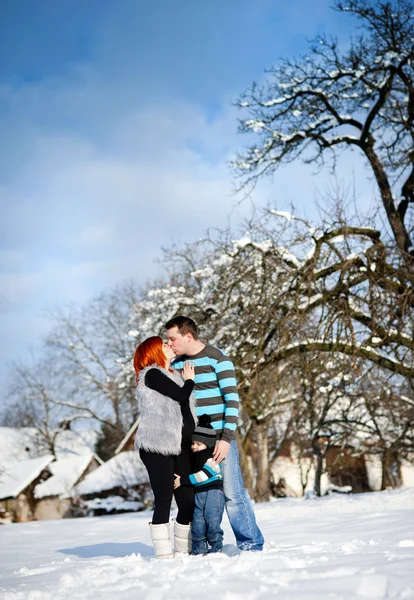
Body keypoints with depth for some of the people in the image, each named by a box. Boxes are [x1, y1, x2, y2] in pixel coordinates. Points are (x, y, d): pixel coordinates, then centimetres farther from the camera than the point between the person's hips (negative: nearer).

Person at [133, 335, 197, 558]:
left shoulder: (174, 375, 23)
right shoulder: (151, 374, -4)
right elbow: (181, 396, -13)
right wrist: (190, 381, 8)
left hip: (180, 449, 8)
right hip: (157, 447, -7)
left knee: (188, 503, 4)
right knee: (164, 501, -8)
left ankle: (184, 551, 12)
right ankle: (164, 553, -5)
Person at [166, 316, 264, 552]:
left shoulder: (218, 359, -7)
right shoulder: (176, 364, 11)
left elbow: (232, 400, -10)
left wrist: (227, 438, -16)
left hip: (219, 438, -5)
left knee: (232, 492, -5)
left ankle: (251, 544, 6)